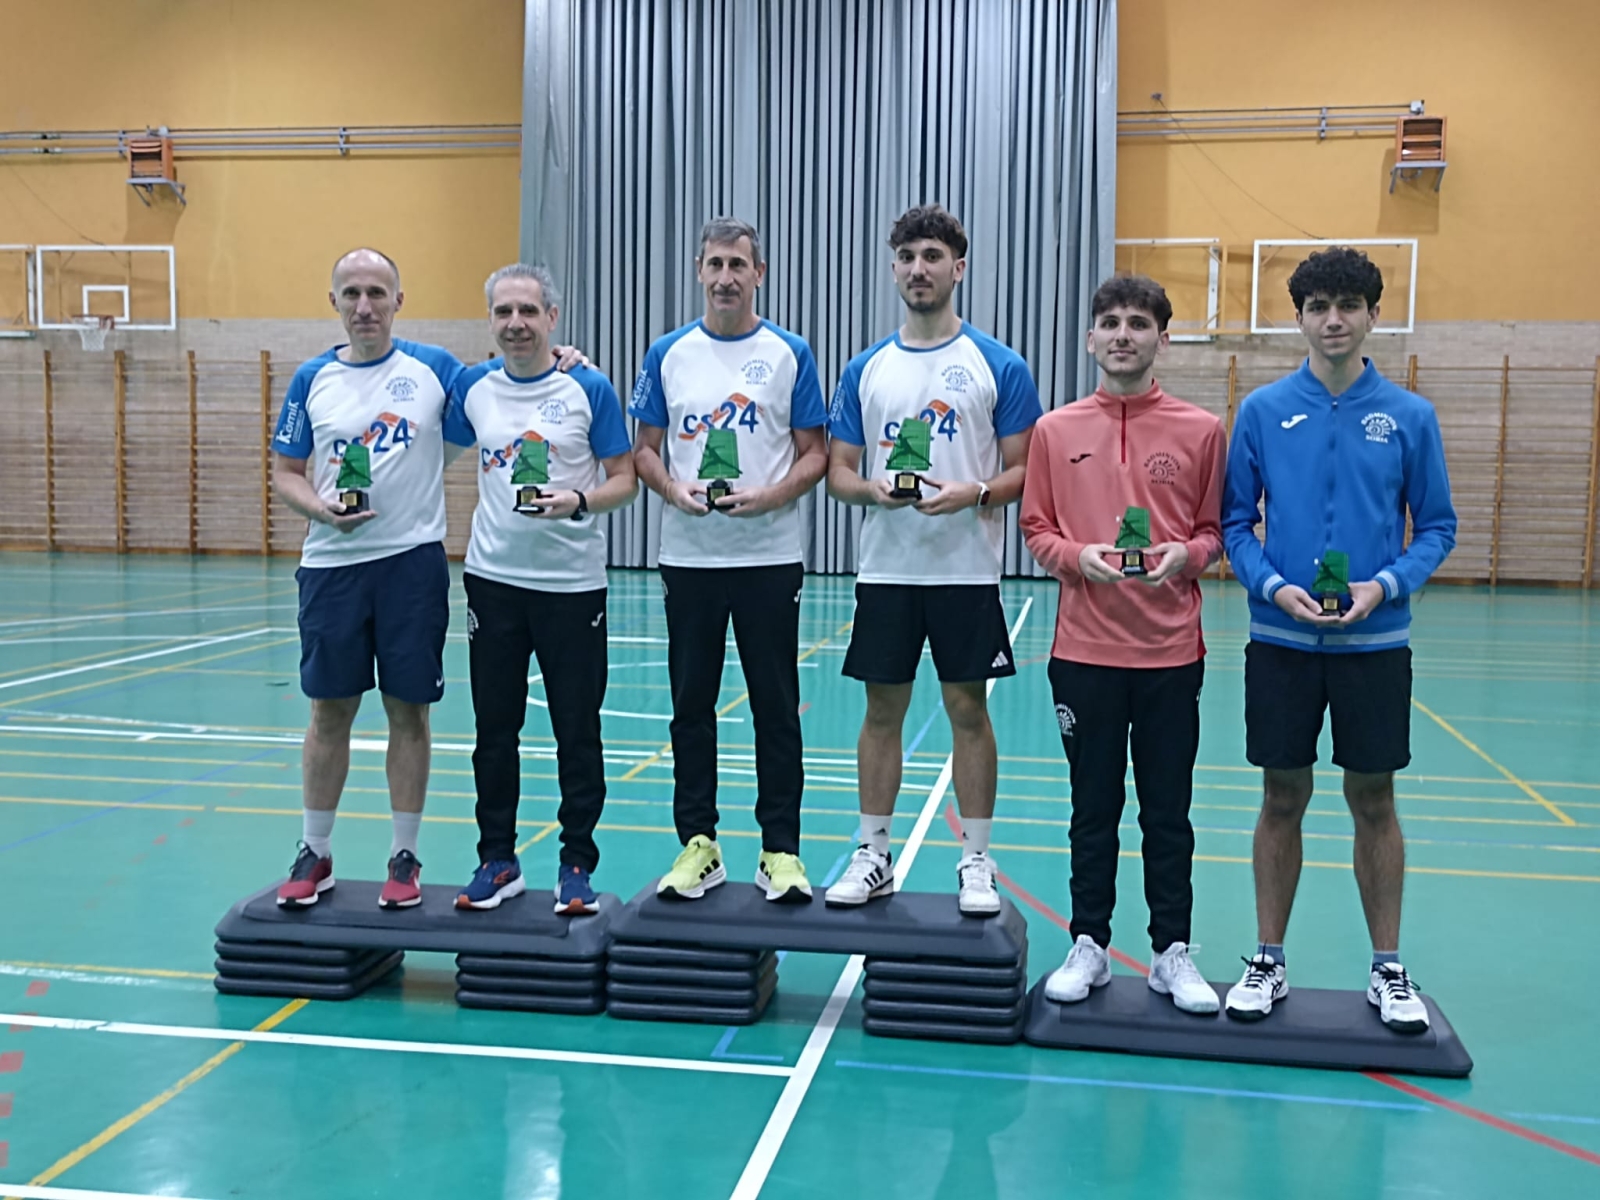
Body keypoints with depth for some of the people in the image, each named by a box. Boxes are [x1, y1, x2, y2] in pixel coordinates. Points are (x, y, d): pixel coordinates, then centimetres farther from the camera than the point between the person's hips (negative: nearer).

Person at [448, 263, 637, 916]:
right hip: (493, 579, 3)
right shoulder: (472, 386, 5)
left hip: (572, 584, -3)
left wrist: (578, 502, -20)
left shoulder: (590, 389, -4)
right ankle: (497, 861, 23)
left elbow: (624, 478, -3)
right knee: (495, 728, 9)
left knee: (577, 731, 3)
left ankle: (577, 866, 16)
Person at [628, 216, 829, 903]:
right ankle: (697, 845, 18)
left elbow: (815, 454, 2)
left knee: (776, 706, 3)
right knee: (691, 705, 7)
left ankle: (781, 850, 13)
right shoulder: (669, 354, 7)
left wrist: (769, 496, -15)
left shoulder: (790, 354, 2)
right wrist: (674, 490, -11)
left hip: (769, 556, -2)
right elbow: (644, 447, 9)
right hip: (688, 556, 2)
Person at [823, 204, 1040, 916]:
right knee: (882, 711, 8)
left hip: (968, 570, -2)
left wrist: (974, 493, -19)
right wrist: (873, 489, -13)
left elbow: (1023, 471, 0)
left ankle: (976, 863, 17)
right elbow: (837, 471, 9)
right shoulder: (866, 370, 8)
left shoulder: (1000, 367, 0)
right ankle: (873, 857, 20)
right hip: (884, 569, 2)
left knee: (968, 710, 5)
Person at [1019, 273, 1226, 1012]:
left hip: (1172, 651, 0)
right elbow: (1035, 529, 6)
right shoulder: (1055, 431, 4)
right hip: (1084, 651, 1)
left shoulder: (1201, 431, 2)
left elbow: (1217, 529, 6)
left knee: (1168, 811, 8)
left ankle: (1173, 954, 22)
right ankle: (1089, 947, 23)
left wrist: (1185, 554, -15)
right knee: (1093, 807, 10)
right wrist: (1077, 556, -13)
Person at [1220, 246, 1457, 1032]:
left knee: (1374, 803, 9)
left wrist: (1385, 584, -13)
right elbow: (1234, 522, 2)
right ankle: (1267, 962, 22)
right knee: (1282, 799, 8)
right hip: (1280, 641, 0)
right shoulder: (1263, 411, 0)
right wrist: (1274, 586, -14)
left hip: (1375, 642, 0)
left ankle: (1387, 971, 23)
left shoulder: (1410, 416, 0)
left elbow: (1437, 526, 4)